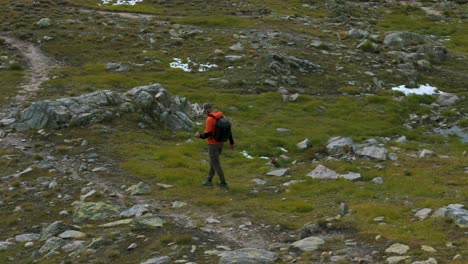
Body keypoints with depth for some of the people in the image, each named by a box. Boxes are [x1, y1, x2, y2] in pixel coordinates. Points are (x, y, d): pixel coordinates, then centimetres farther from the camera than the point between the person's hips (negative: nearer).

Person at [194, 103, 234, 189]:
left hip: (213, 144, -8)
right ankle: (209, 180, 30)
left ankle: (223, 183, 5)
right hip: (220, 143, 8)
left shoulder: (210, 119, -24)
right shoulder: (221, 116, 2)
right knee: (213, 161, 22)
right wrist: (231, 142, 13)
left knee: (216, 164, 4)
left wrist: (199, 136, -4)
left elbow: (208, 134, -25)